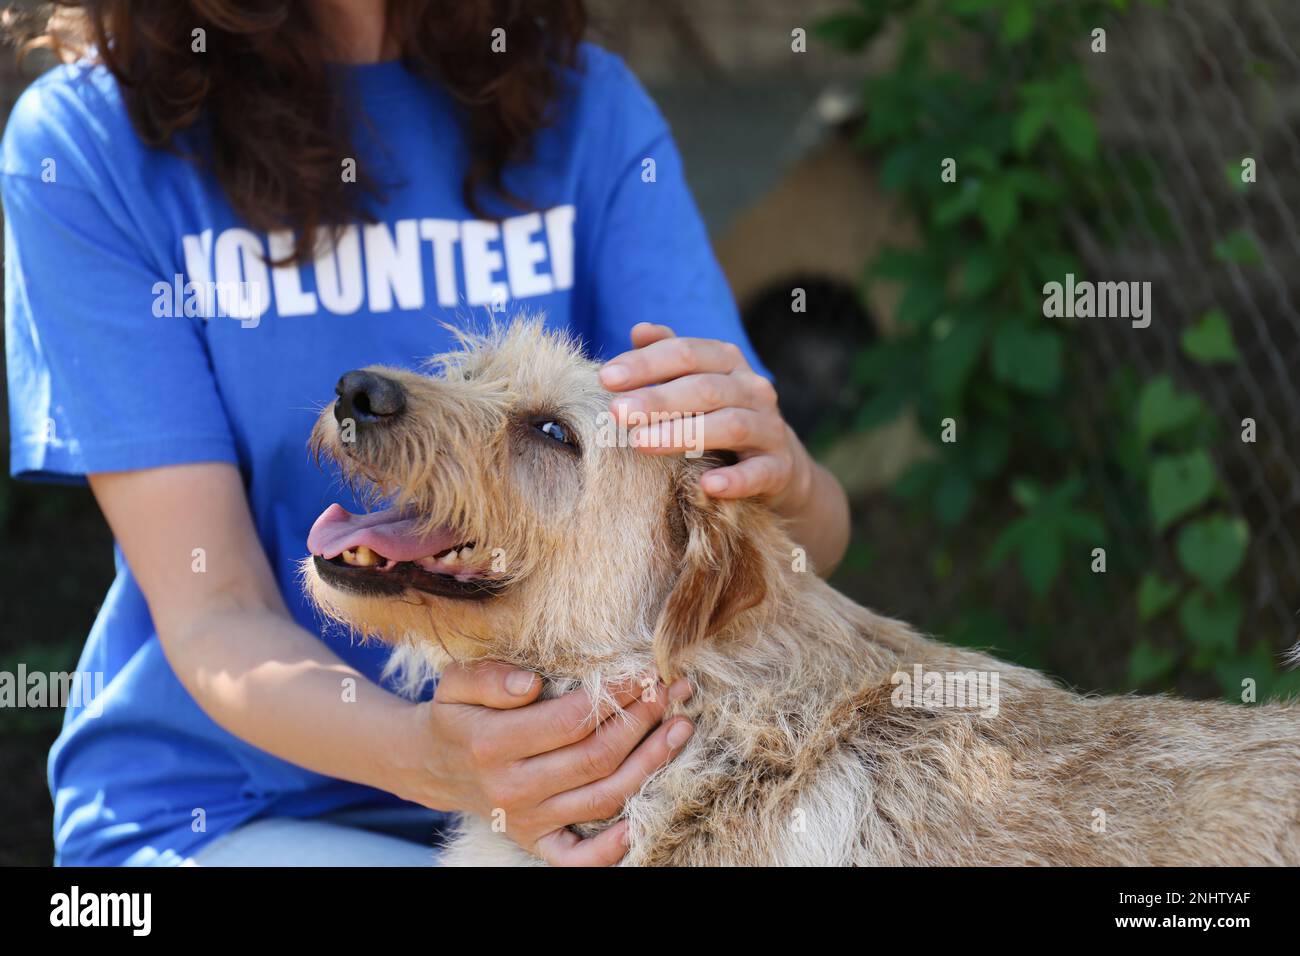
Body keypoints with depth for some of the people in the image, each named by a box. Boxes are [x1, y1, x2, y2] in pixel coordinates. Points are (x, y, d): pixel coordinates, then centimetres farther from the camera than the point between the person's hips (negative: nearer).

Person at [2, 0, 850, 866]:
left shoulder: (585, 104, 0)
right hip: (223, 812, -4)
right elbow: (213, 614, -14)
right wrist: (427, 754, -34)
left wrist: (783, 486, -30)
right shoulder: (83, 141, -9)